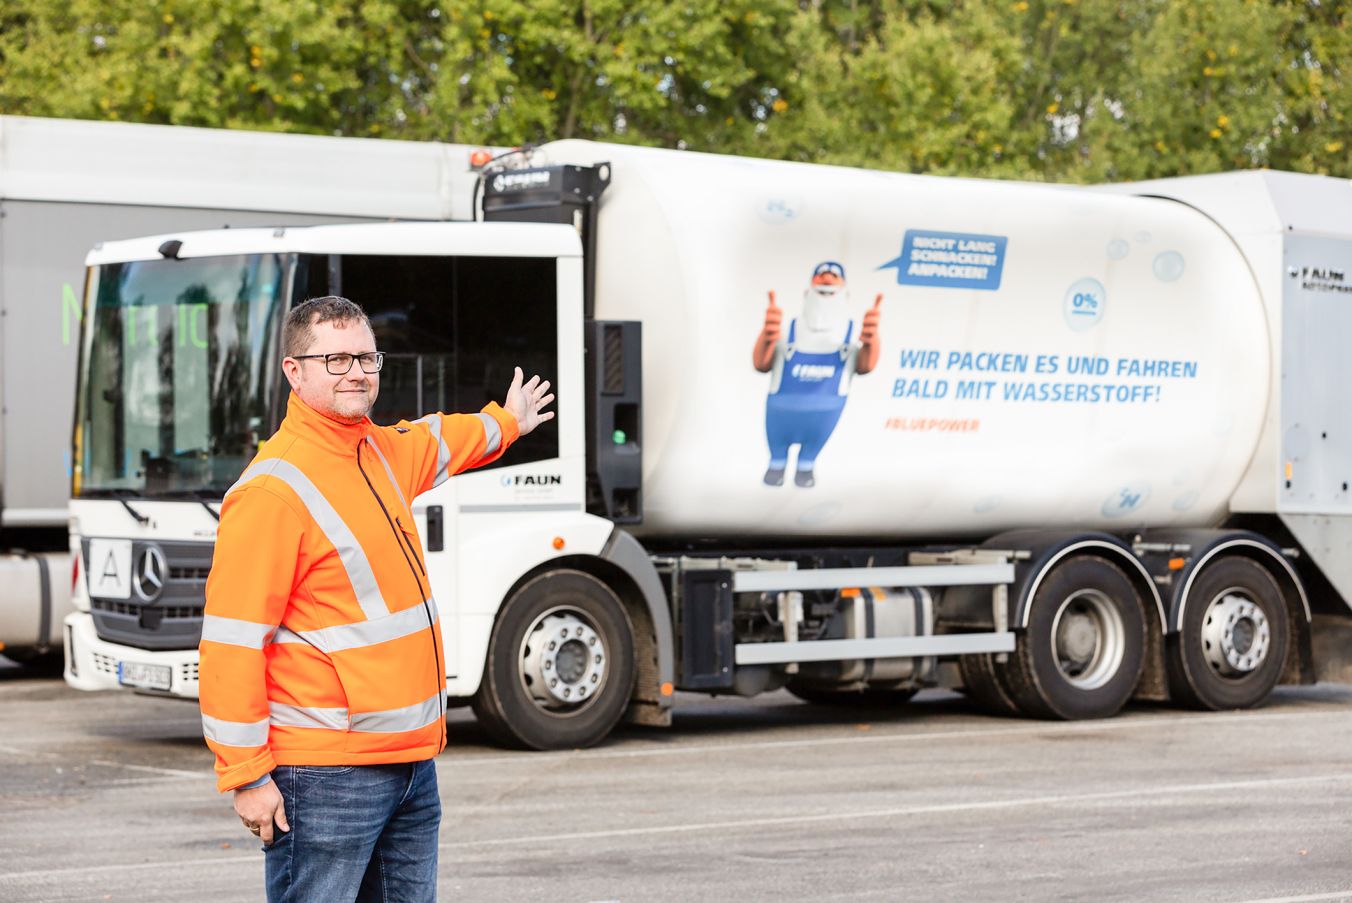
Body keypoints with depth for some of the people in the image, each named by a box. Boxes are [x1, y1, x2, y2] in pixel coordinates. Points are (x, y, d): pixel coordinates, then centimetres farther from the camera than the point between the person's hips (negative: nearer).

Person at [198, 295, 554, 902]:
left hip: (412, 765, 9)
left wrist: (504, 422, 57)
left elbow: (433, 442, 39)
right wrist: (245, 776, -18)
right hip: (325, 777, -9)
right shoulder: (272, 490, -15)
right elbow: (230, 642, -17)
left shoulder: (379, 452, 12)